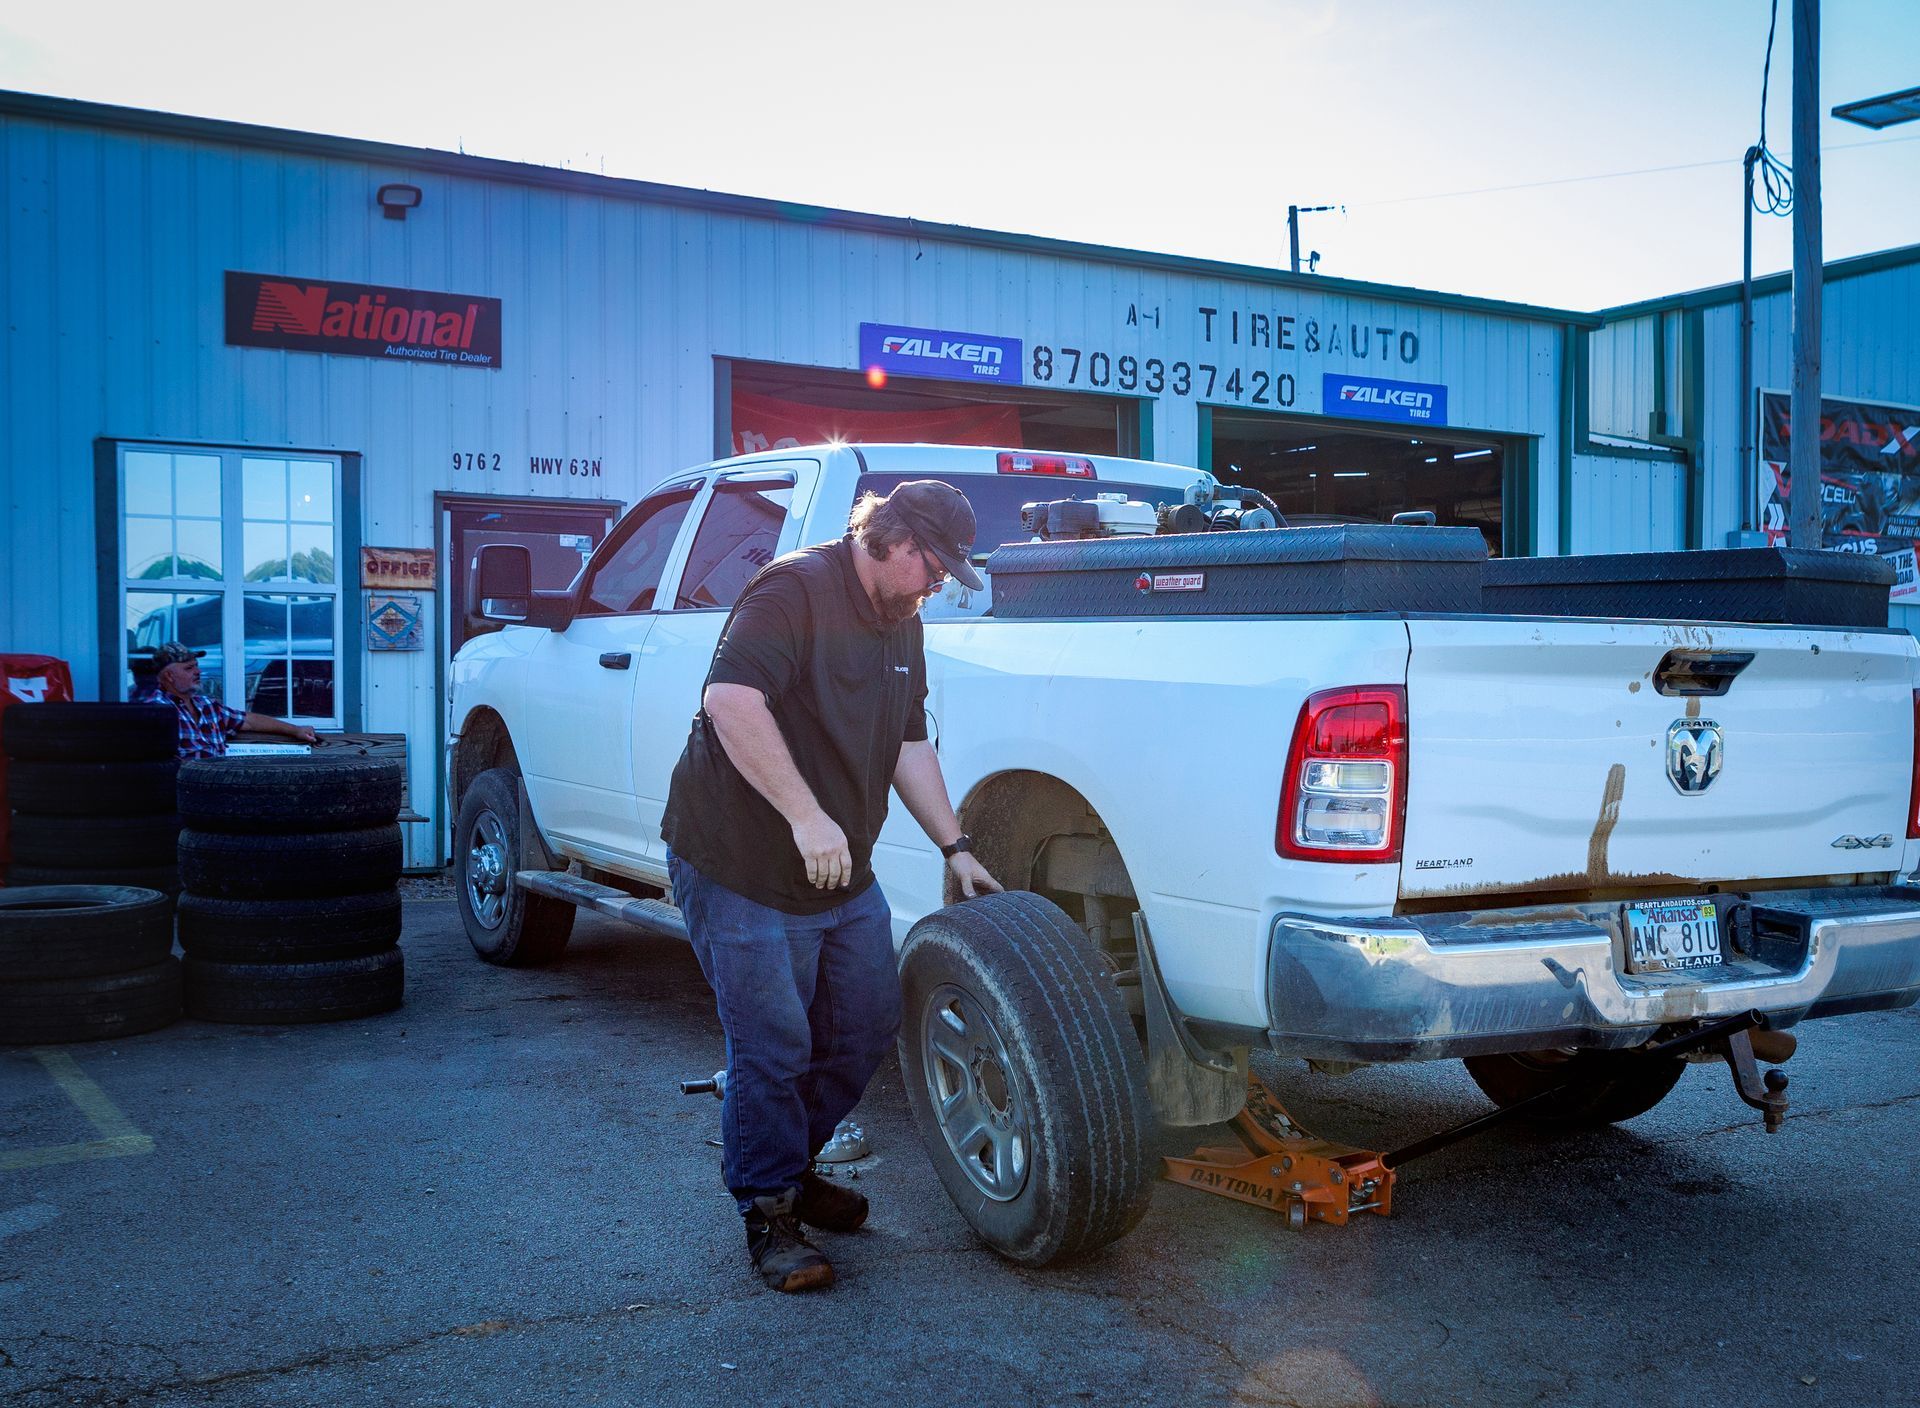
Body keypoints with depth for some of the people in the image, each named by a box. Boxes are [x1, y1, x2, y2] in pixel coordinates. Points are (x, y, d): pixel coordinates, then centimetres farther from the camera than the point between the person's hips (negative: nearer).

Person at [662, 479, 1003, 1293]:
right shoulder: (796, 591, -17)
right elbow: (730, 699, -30)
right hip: (742, 870, -9)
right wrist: (806, 815, -33)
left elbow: (908, 745, 19)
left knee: (869, 1027, 13)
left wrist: (954, 847, 14)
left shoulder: (901, 625, 12)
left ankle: (791, 1167, 33)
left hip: (842, 875, 9)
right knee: (773, 1050, -3)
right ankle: (767, 1213, 14)